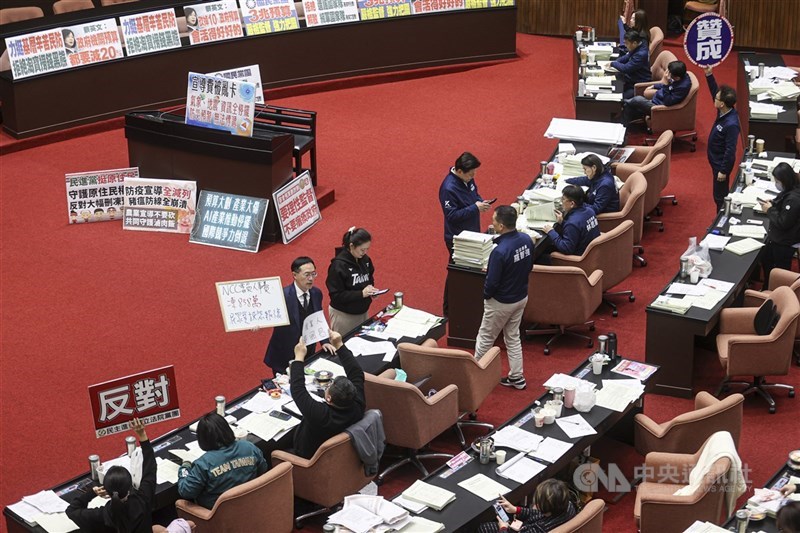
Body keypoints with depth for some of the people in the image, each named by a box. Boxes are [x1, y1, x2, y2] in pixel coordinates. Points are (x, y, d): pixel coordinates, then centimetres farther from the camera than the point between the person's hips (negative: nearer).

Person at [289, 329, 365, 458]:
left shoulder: (320, 415, -43)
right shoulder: (357, 406, -28)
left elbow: (297, 389, -33)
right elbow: (356, 373, -15)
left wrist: (299, 358, -24)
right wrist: (339, 346, -14)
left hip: (310, 458, -6)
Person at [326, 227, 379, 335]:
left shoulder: (365, 260, 1)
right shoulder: (338, 265, -19)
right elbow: (336, 295, -20)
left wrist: (371, 291, -5)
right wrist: (361, 294, -26)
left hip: (363, 312, 6)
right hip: (343, 315, -6)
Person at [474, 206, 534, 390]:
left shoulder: (500, 251, -33)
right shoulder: (526, 240, -11)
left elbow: (492, 283, -24)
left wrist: (486, 295, -3)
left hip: (501, 303, -7)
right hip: (522, 297, 7)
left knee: (485, 338, 14)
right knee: (513, 337, 22)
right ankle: (516, 377, 28)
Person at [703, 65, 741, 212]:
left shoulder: (731, 124, -33)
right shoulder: (723, 112, -8)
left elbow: (730, 151, -28)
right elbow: (714, 91, 8)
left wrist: (723, 171, -23)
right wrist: (709, 75, -2)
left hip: (722, 163, -9)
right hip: (716, 160, 9)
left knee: (720, 196, 6)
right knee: (720, 194, 23)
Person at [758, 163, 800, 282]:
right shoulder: (789, 192, -3)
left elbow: (783, 223, -29)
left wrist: (770, 210, -17)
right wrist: (771, 203, -2)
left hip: (784, 244, -10)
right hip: (776, 237, 10)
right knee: (766, 263, 26)